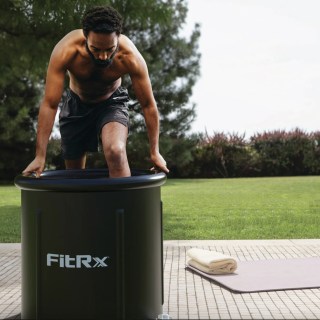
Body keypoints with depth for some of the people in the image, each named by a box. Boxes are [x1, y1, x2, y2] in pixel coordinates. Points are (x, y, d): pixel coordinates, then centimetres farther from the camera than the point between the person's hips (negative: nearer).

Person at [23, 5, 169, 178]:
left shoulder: (130, 57, -33)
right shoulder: (65, 51, -34)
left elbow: (148, 105, -20)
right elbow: (49, 104, -30)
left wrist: (154, 152, -18)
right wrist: (40, 156, -30)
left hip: (112, 102, -1)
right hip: (76, 104, 1)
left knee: (116, 151, -31)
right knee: (73, 172, 9)